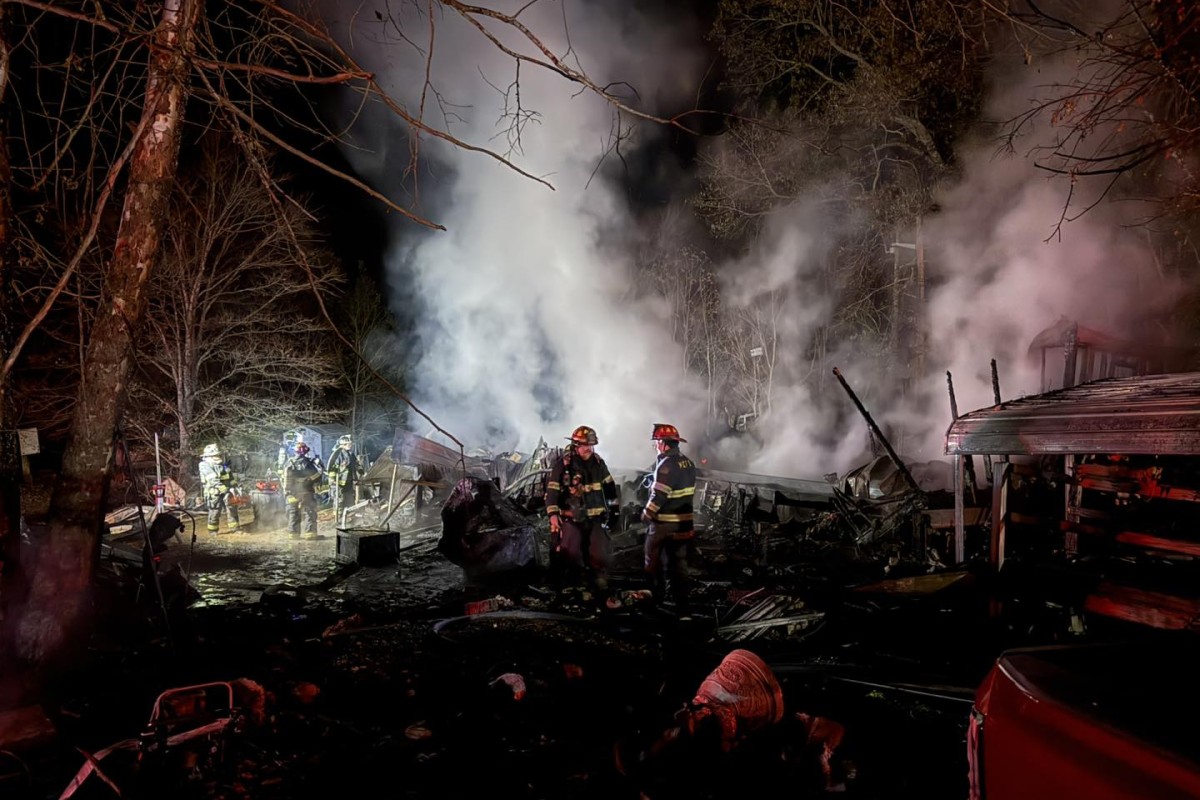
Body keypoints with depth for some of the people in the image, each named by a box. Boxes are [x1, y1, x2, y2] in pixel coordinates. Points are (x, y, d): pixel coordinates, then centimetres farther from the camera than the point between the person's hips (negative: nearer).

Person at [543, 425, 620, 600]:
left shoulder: (598, 463, 7)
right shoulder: (562, 464, -7)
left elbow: (609, 485, 20)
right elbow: (551, 490, -11)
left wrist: (615, 508, 20)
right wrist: (553, 514, -21)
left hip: (595, 518, 4)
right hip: (571, 518, -3)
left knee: (601, 555, -5)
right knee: (569, 552, -18)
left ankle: (601, 584, 16)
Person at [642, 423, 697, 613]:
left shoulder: (666, 465, -19)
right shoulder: (688, 463, 7)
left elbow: (659, 496, -22)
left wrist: (647, 514, -9)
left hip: (663, 524, -8)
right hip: (684, 522, 8)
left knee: (654, 560, 7)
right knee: (679, 562, 12)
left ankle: (656, 599, 13)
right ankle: (681, 603, 14)